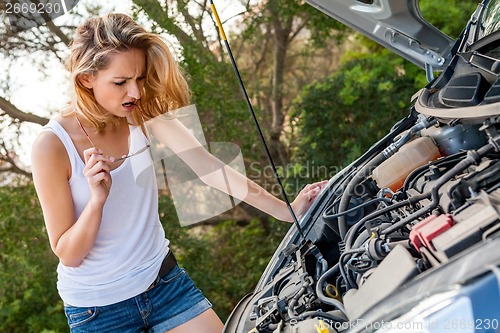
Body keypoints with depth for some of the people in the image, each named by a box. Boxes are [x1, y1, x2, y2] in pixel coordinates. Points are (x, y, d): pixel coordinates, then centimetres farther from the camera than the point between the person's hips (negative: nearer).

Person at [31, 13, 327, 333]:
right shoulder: (52, 145, -19)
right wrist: (97, 198, -32)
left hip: (163, 279, 3)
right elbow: (68, 255, -14)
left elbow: (206, 165, -16)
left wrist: (284, 210, -23)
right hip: (97, 307, -3)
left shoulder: (145, 116, -8)